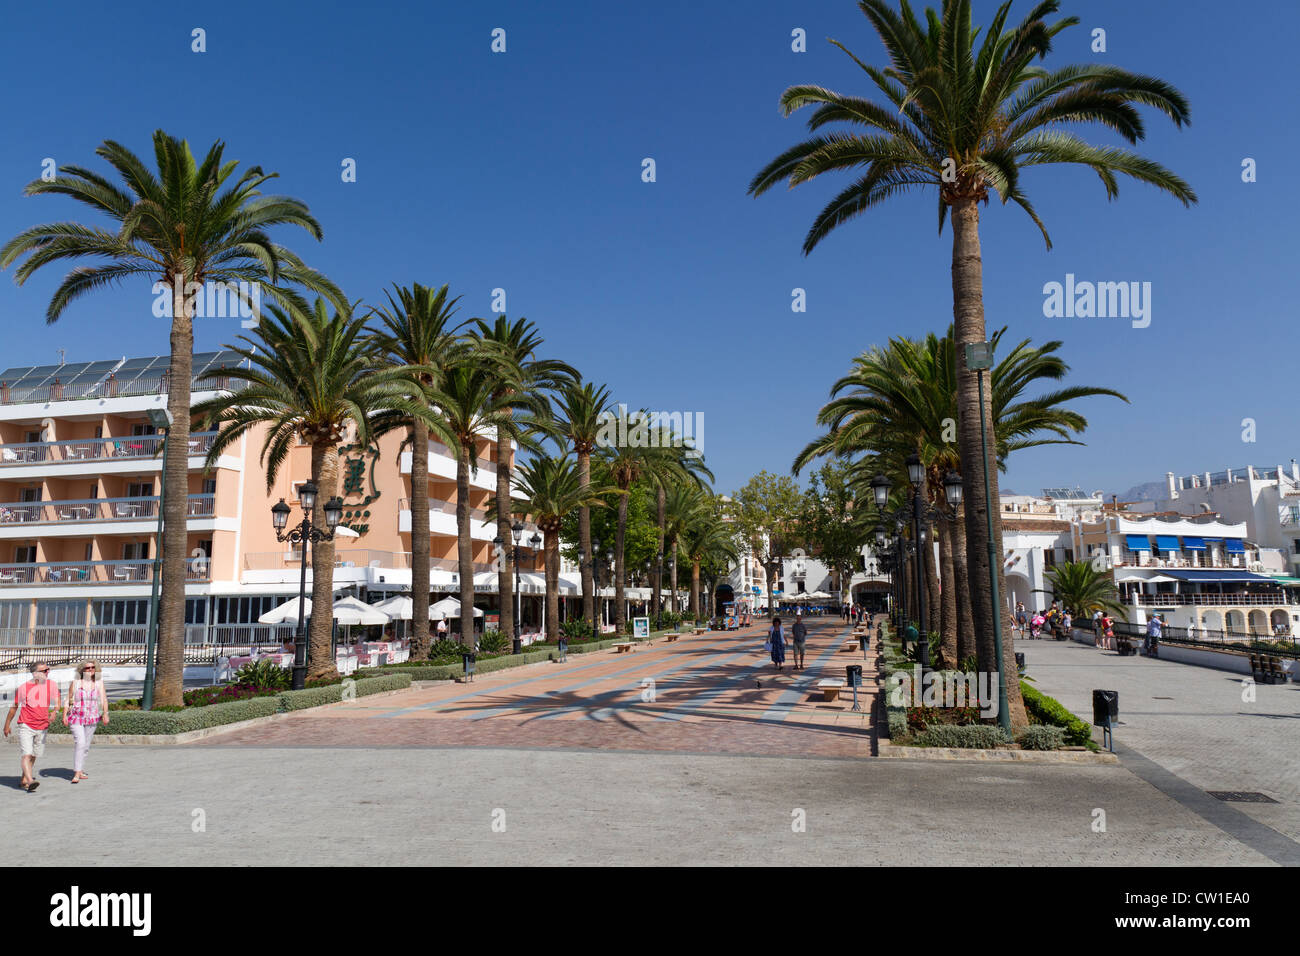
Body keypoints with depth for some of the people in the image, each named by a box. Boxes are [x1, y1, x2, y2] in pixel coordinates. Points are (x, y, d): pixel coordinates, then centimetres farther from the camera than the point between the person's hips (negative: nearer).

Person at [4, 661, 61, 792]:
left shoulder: (52, 685, 1)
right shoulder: (24, 687, -3)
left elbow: (56, 702, 0)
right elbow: (14, 707, 8)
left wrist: (54, 712, -23)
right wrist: (7, 725, 14)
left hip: (42, 727, 3)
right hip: (26, 726, -3)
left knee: (33, 756, 13)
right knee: (27, 754, -15)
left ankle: (23, 780, 28)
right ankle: (30, 781, -25)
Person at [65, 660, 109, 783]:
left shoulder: (99, 683, 4)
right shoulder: (75, 683, -1)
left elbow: (104, 699, -3)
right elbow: (68, 700, 2)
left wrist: (105, 714, -15)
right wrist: (65, 715, -7)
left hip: (92, 718, 3)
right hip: (76, 718, -3)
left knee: (86, 746, 10)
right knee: (80, 743, -16)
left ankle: (79, 769, 26)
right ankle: (77, 774, -14)